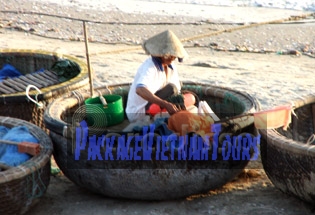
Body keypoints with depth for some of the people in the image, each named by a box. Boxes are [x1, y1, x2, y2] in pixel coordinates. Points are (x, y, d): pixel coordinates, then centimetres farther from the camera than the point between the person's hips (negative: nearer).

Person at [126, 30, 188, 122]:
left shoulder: (171, 67, 1)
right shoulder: (149, 67, -25)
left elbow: (177, 94, 4)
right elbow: (140, 90, -44)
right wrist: (165, 104, -52)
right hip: (138, 114, -9)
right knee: (171, 88, -25)